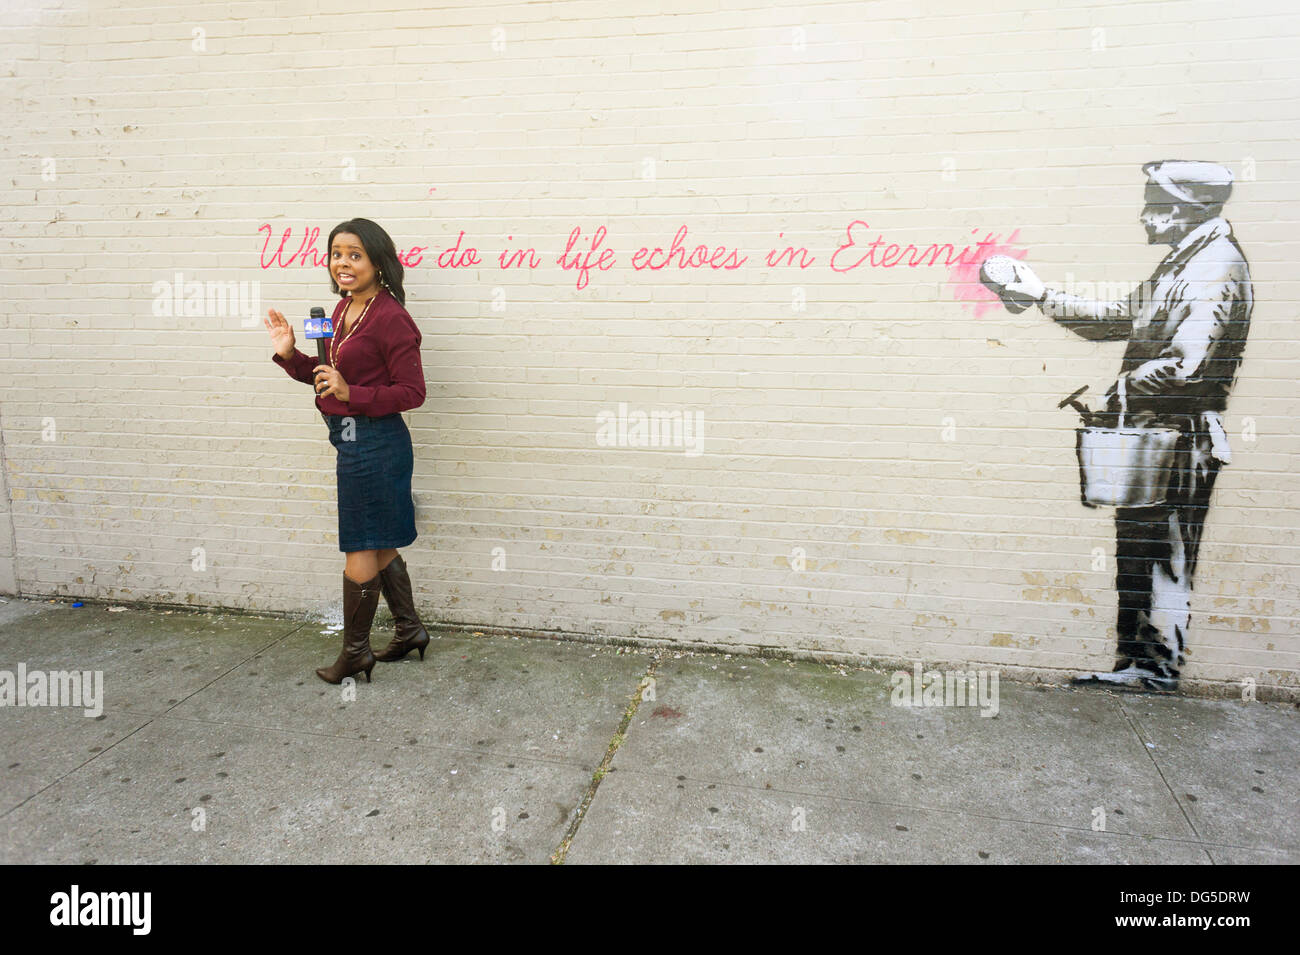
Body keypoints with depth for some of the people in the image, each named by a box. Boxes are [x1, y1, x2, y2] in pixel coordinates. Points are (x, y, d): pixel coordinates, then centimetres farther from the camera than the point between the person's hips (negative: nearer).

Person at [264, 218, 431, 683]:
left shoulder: (391, 318, -17)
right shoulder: (343, 309, 11)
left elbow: (411, 392, -18)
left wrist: (351, 394, -25)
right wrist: (291, 356, 4)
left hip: (374, 442, -9)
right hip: (353, 439, 9)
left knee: (360, 550, 4)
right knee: (378, 546, 19)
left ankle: (355, 652, 21)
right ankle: (410, 629, 34)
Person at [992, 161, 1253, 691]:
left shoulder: (1218, 268, -16)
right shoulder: (1182, 263, 16)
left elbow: (1184, 366, -26)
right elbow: (1121, 318, 25)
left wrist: (1119, 388, -13)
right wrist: (1043, 296, 21)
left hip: (1180, 442, -10)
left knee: (1165, 558, 0)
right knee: (1135, 556, 14)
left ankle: (1159, 671, 13)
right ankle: (1133, 662, 25)